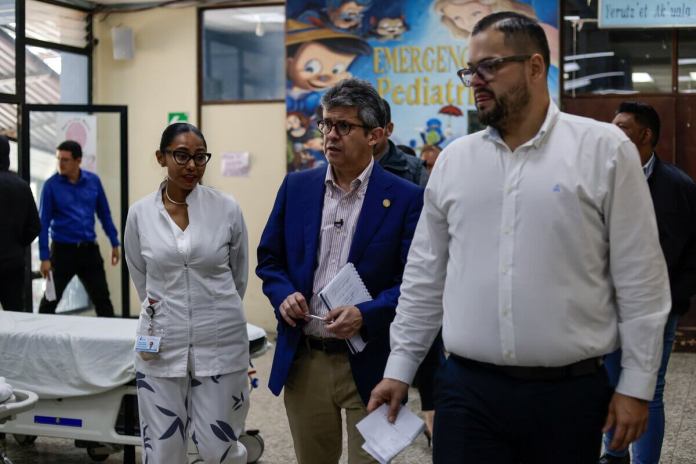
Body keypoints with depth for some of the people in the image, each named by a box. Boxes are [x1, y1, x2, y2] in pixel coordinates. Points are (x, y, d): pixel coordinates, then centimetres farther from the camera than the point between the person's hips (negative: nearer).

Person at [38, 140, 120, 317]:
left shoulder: (93, 181, 1)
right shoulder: (51, 185, -8)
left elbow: (104, 214, 10)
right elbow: (44, 223, -8)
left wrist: (115, 243, 9)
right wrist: (44, 257, -12)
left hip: (89, 249, 3)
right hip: (63, 250, -3)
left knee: (102, 300, 8)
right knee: (50, 301, 6)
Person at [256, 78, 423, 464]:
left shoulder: (405, 198, -6)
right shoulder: (296, 186, 6)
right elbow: (269, 258, 13)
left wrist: (366, 315, -22)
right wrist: (283, 294, -7)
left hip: (369, 364, -3)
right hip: (303, 361, 4)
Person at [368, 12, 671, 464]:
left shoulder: (605, 149, -4)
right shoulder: (454, 159, 7)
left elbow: (640, 277, -3)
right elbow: (425, 275, 12)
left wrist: (637, 384, -4)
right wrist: (400, 368, 10)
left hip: (571, 391, -2)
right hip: (467, 390, 2)